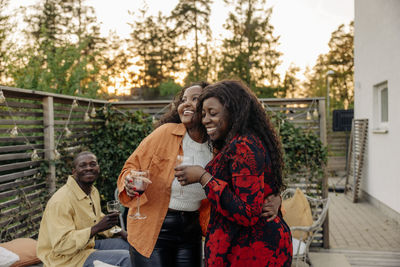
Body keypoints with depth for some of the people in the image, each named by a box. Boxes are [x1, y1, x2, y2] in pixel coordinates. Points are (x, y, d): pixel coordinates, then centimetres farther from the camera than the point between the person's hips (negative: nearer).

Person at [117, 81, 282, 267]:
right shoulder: (166, 133, -9)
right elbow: (132, 167, -3)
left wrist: (272, 201, -18)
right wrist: (131, 183, -25)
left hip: (190, 231, 3)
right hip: (152, 229, -3)